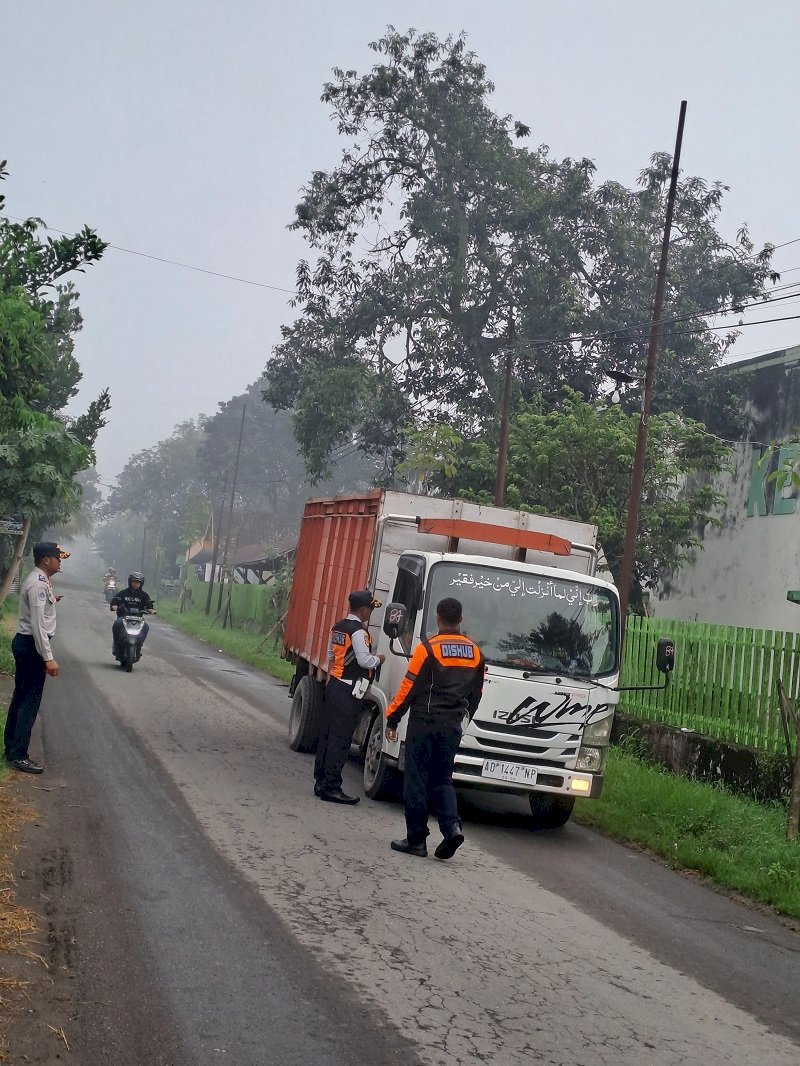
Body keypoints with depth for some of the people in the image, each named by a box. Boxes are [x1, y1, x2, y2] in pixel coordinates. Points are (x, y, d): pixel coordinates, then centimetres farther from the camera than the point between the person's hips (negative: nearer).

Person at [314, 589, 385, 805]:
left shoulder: (338, 627, 12)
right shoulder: (358, 631, -15)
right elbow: (364, 660, -19)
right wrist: (379, 659, -1)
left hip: (334, 685, 9)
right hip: (349, 691, -9)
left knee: (327, 734, 12)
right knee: (340, 738, -7)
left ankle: (321, 781, 18)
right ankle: (331, 787, -7)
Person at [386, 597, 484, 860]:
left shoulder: (428, 649, -11)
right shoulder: (475, 653, 6)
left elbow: (409, 689, -9)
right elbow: (476, 694, 13)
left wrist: (392, 719, -1)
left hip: (424, 722, -5)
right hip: (453, 726, 5)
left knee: (416, 780, 3)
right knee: (442, 779, 14)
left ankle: (416, 839, 5)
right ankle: (452, 827, -7)